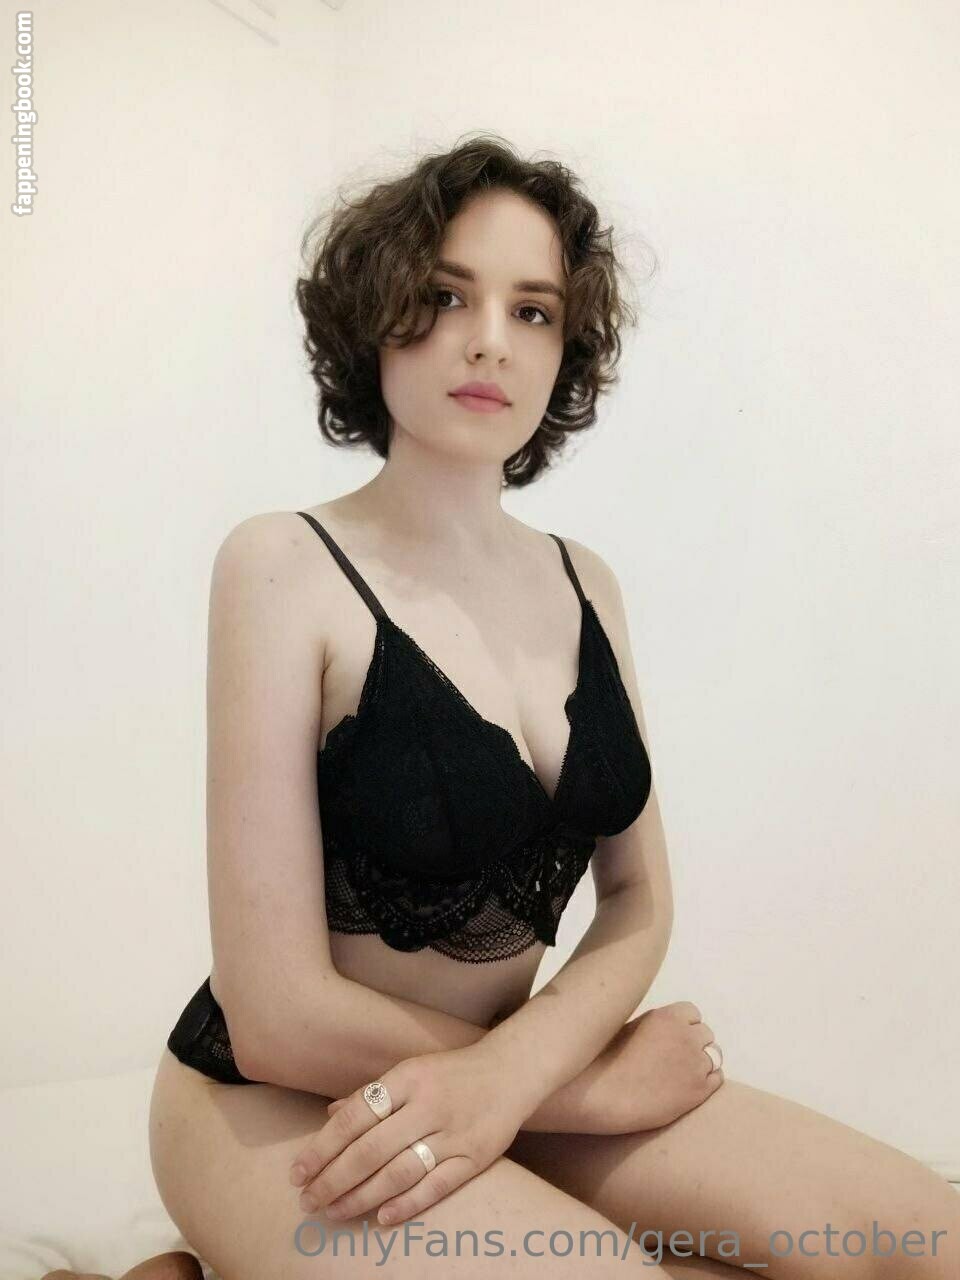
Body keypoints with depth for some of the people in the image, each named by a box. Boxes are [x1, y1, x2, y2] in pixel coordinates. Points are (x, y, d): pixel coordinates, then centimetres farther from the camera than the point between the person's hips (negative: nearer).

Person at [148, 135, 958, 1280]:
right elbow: (280, 1012, -20)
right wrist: (603, 1088, -11)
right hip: (287, 1104, -5)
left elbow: (637, 904, 2)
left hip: (515, 1076, 5)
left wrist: (509, 1074, -19)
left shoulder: (583, 585, 2)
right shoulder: (283, 570, -16)